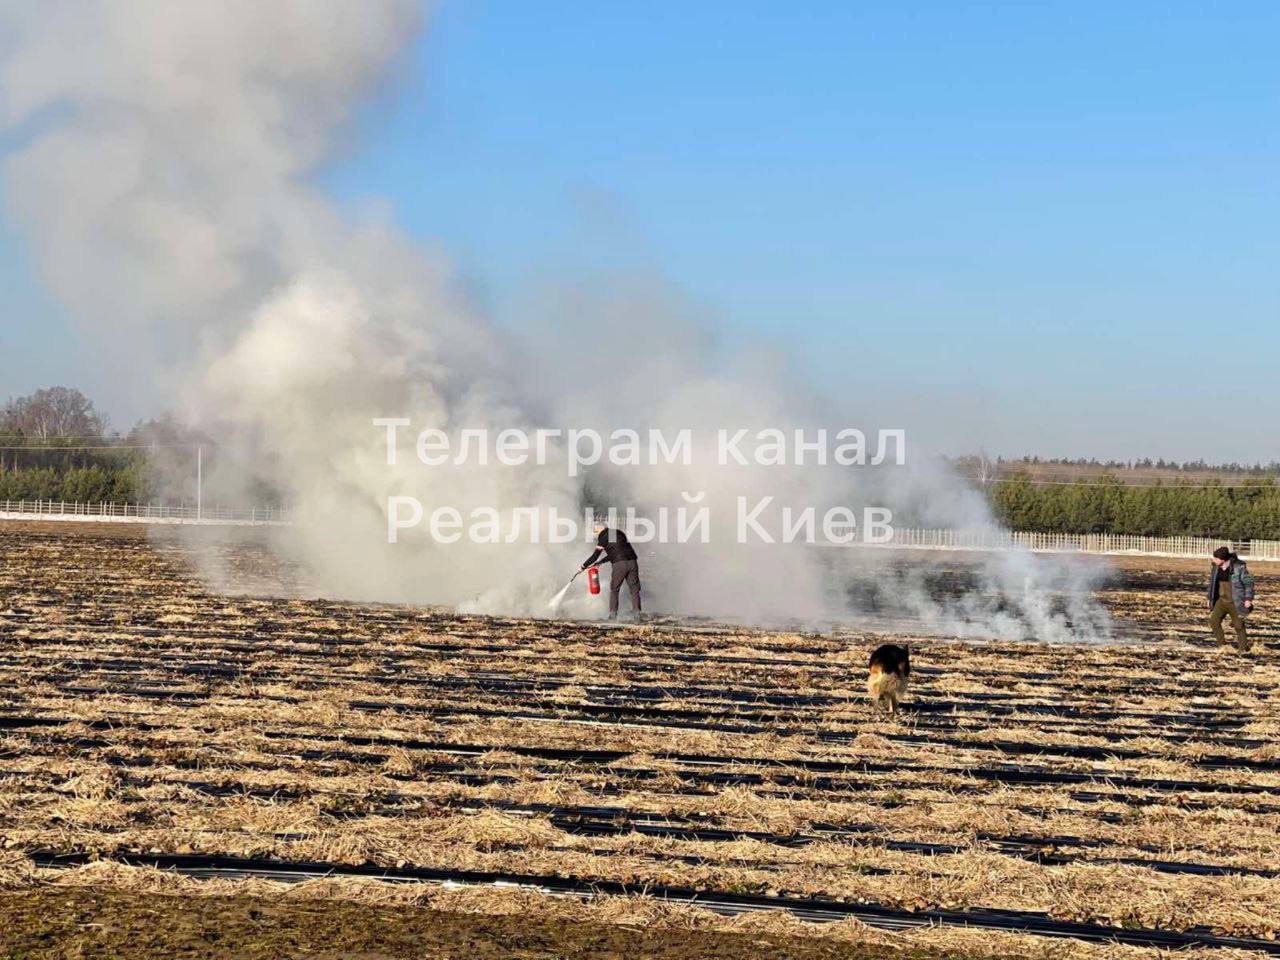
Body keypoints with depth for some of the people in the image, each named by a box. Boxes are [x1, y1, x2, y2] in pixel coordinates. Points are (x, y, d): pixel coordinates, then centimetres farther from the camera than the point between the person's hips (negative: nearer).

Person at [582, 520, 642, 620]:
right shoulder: (619, 533, 25)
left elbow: (596, 554, 8)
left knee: (614, 589, 9)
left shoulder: (603, 535, 7)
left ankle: (613, 614, 6)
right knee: (634, 589, 7)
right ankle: (637, 613, -2)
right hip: (632, 562, 5)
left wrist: (584, 566, 17)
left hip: (619, 564, -5)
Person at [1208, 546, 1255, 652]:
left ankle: (1243, 649, 15)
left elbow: (1248, 582, -11)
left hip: (1235, 602, -5)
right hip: (1221, 601, 5)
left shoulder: (1239, 566, -16)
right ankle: (1222, 644, 3)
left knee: (1239, 626, 1)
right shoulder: (1215, 567, 0)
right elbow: (1212, 583, 13)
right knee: (1214, 621, -8)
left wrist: (1248, 599, -14)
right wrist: (1210, 599, 15)